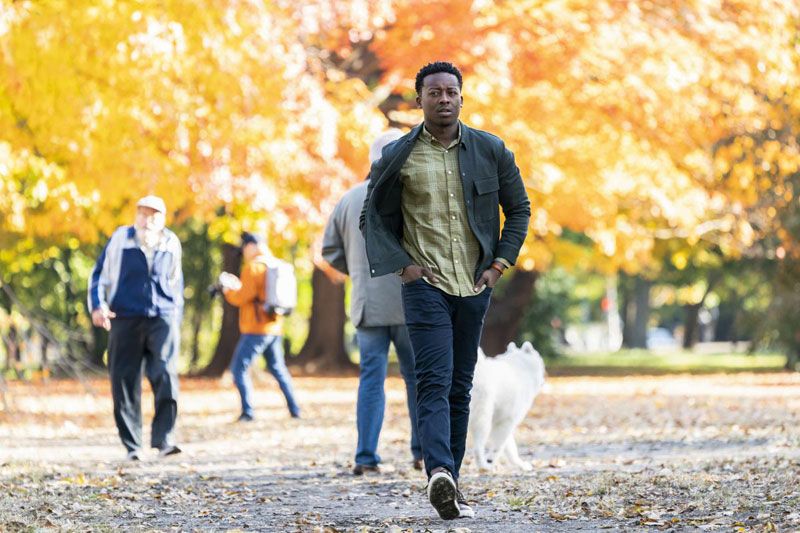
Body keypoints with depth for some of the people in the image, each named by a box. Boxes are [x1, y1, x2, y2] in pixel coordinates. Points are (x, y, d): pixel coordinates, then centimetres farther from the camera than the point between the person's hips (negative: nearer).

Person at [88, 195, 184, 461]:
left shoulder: (171, 244, 9)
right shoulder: (120, 239, 2)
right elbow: (100, 274, 8)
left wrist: (177, 317, 25)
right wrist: (98, 305, -6)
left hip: (163, 318, 1)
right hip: (126, 319, -1)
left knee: (165, 375, -17)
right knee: (125, 382, -1)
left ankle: (164, 439, -17)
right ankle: (132, 446, 6)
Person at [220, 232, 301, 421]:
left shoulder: (253, 266, -11)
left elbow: (244, 297, -15)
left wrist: (228, 290, 2)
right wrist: (237, 286, 20)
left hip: (256, 328, -8)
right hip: (275, 328, 8)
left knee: (239, 368, -4)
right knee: (278, 369, 18)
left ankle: (248, 411, -14)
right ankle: (294, 409, 15)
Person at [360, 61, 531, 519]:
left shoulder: (491, 151, 5)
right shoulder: (398, 156, 1)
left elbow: (519, 209, 13)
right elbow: (374, 218, 8)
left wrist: (499, 264, 3)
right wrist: (402, 264, -4)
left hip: (474, 287, 3)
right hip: (425, 284, -3)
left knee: (460, 388, 8)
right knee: (435, 382, -17)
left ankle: (451, 482, 15)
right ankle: (439, 474, -32)